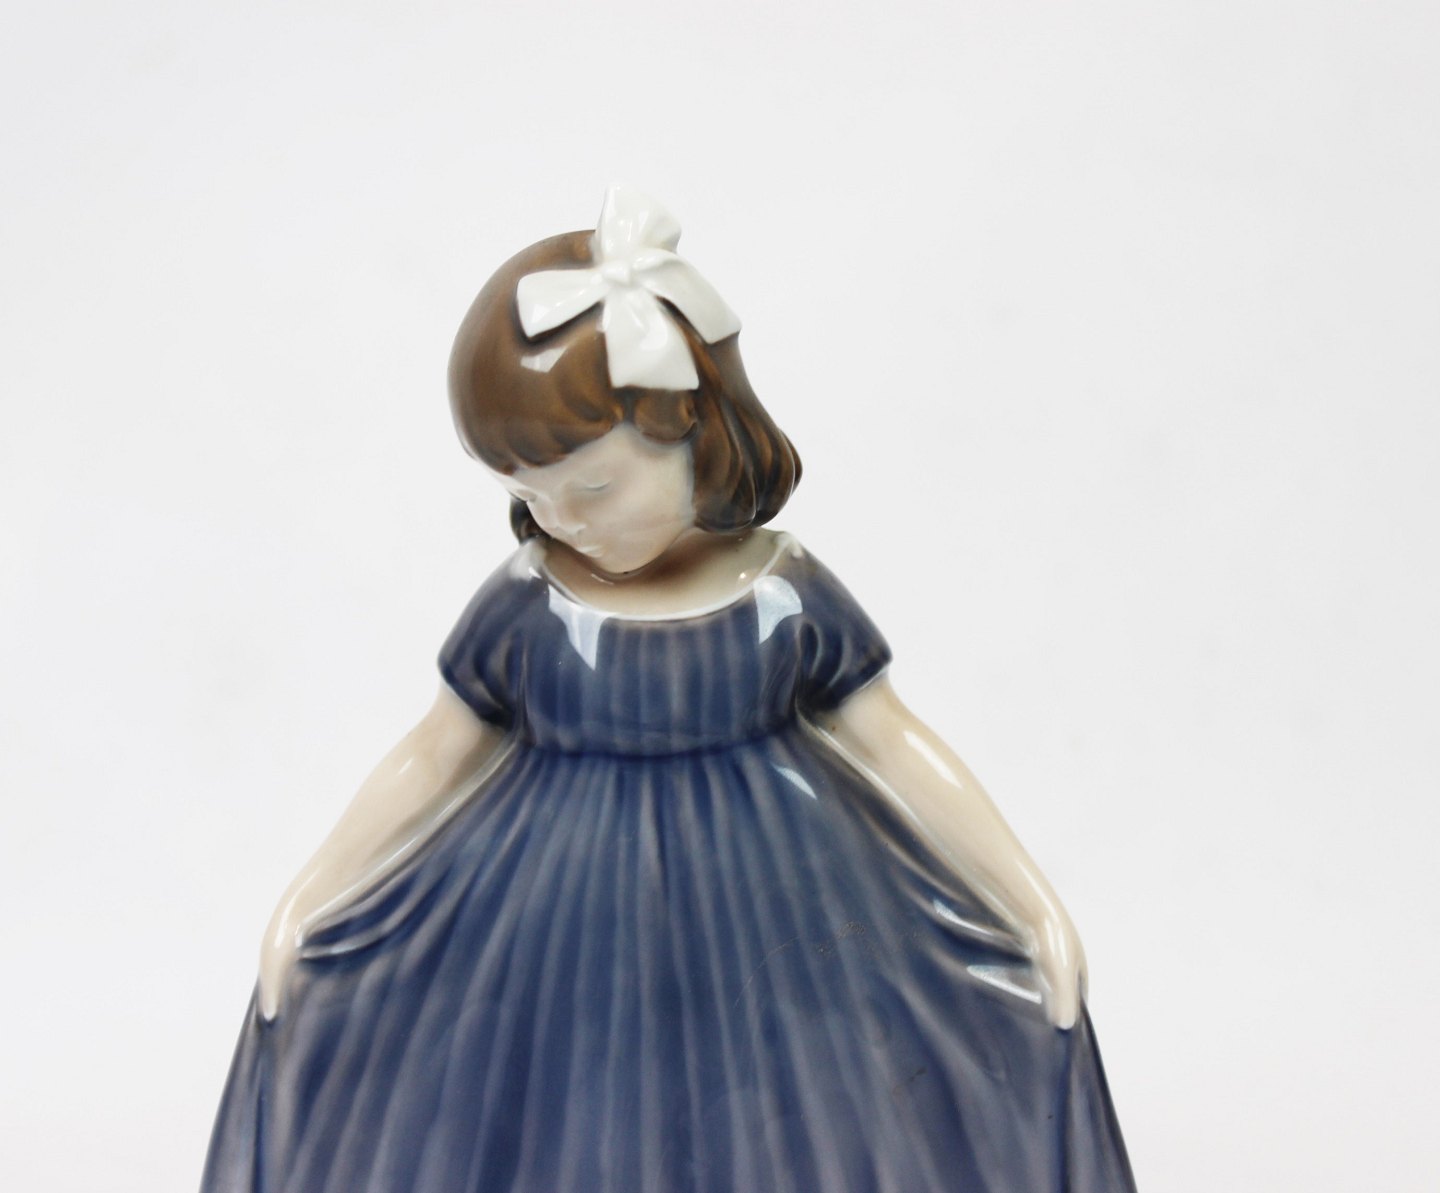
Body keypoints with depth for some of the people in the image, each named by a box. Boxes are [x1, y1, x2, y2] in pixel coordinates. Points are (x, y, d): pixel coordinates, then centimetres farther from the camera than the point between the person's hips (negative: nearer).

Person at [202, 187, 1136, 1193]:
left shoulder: (787, 598, -10)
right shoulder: (524, 607, -7)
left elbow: (900, 751, -4)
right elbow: (435, 760, 4)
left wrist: (1035, 908, -3)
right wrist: (307, 901, 6)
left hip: (768, 929, 0)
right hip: (562, 941, 1)